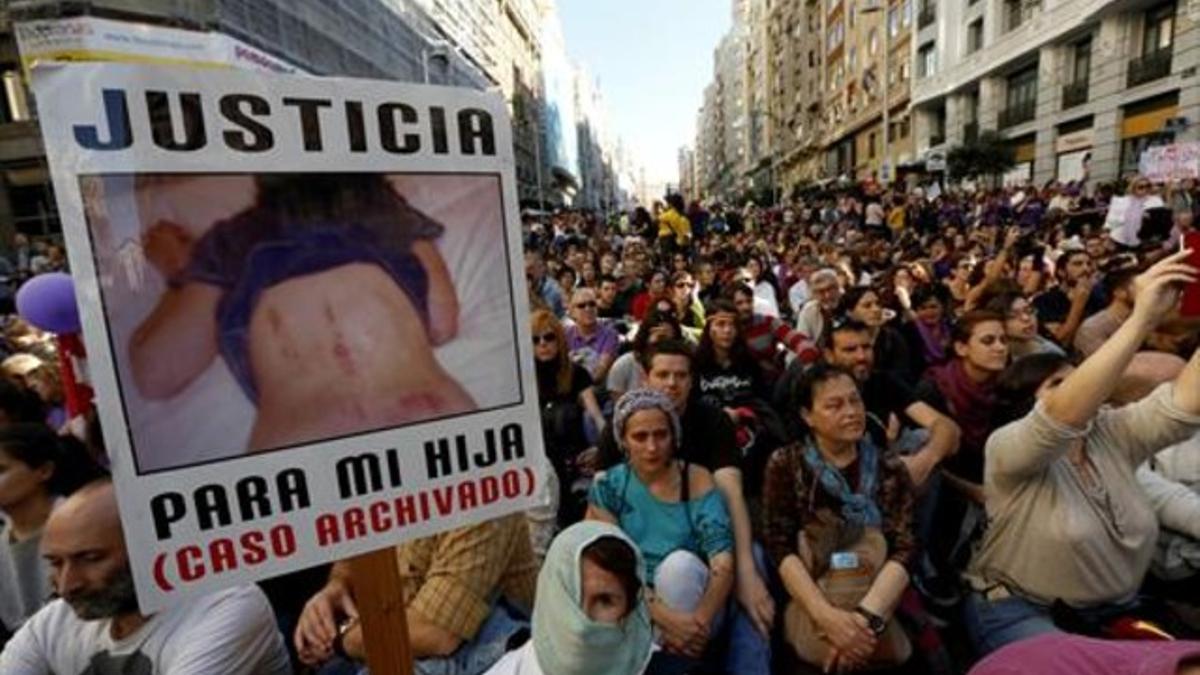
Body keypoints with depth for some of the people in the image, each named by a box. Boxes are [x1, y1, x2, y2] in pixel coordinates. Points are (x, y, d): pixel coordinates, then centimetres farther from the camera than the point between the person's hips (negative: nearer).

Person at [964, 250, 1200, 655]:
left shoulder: (1113, 433, 0)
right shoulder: (1007, 446, -19)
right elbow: (1066, 413, -37)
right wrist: (1143, 318, -41)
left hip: (1114, 610, 6)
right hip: (1020, 610, -6)